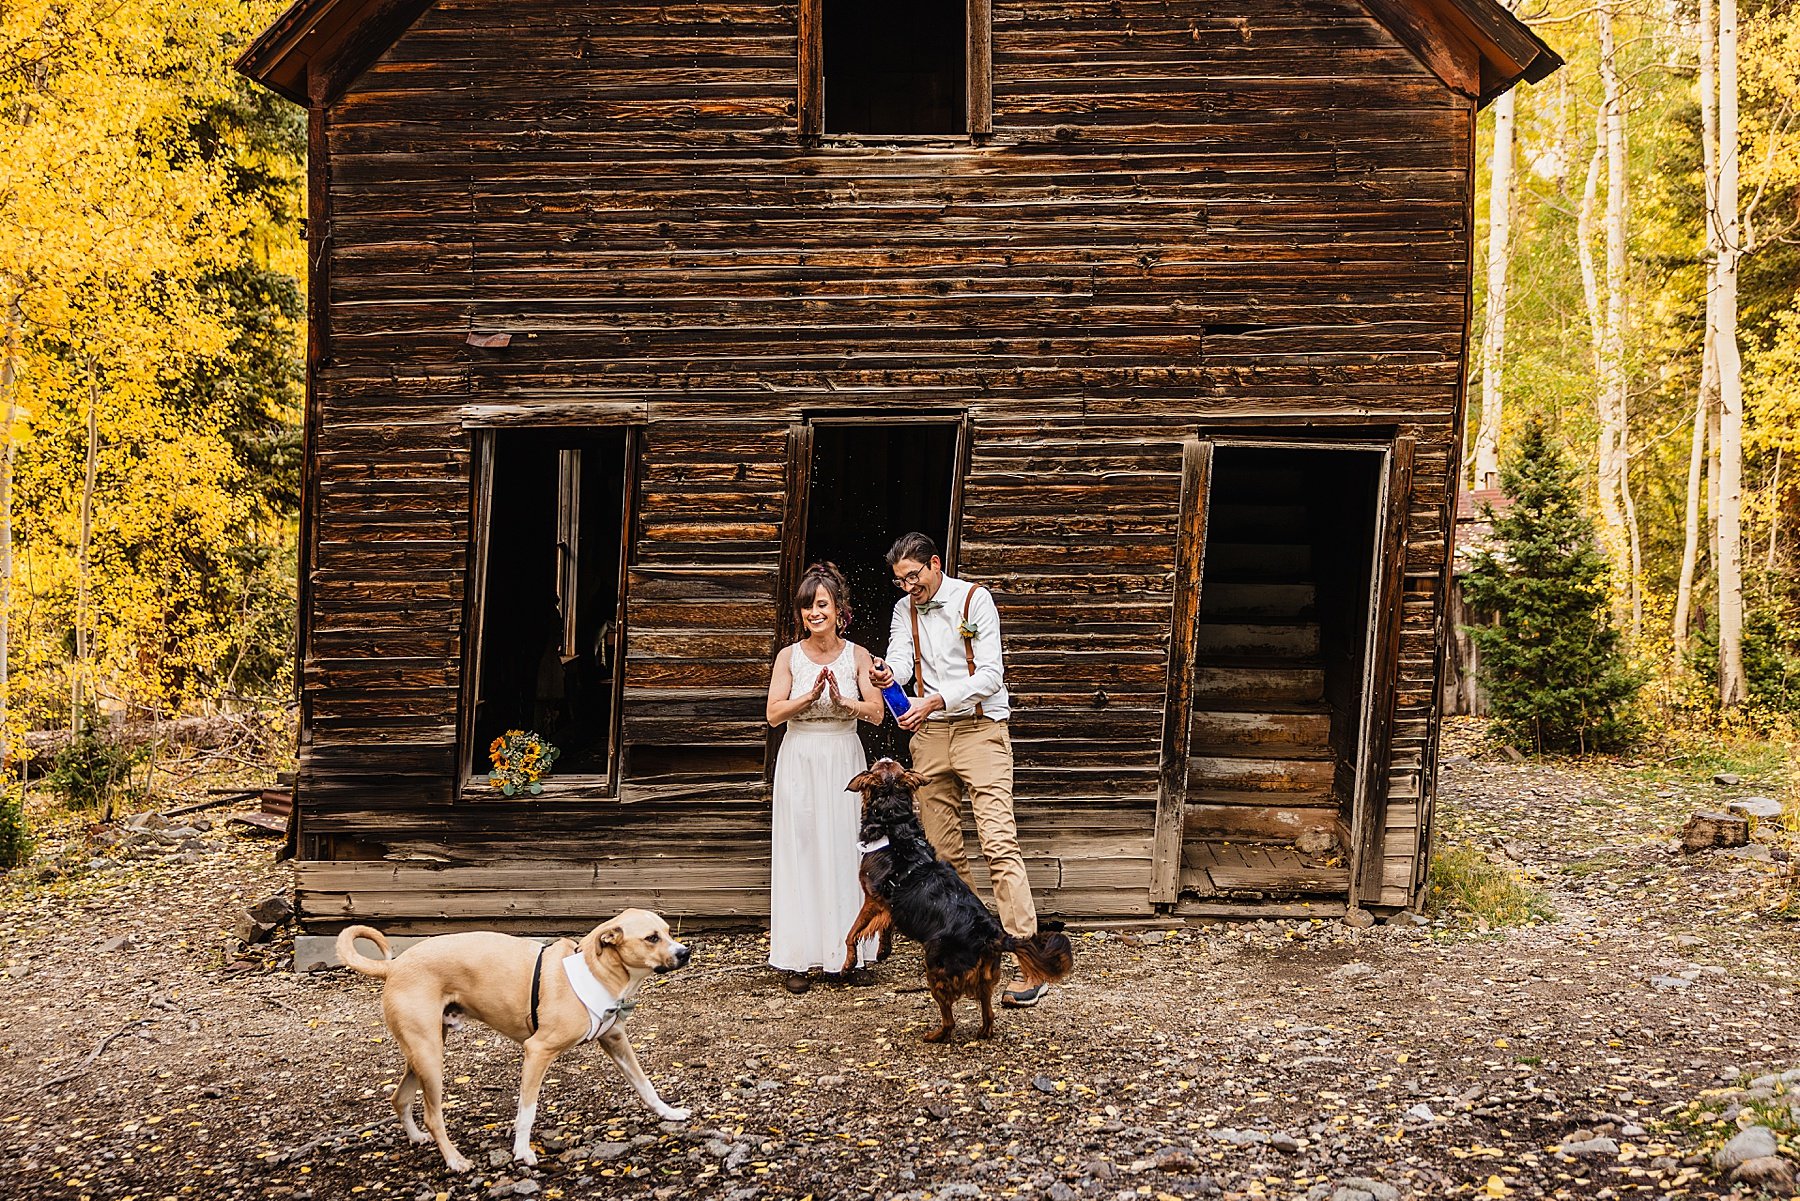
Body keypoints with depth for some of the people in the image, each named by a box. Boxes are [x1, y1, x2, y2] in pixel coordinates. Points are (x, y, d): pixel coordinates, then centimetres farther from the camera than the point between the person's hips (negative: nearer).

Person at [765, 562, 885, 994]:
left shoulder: (858, 656, 3)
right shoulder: (789, 657, 2)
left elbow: (876, 712, -4)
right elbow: (774, 714, -5)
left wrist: (842, 700, -20)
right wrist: (812, 695, -17)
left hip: (844, 761, 1)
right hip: (800, 760, -1)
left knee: (843, 851, 0)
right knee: (801, 852, -2)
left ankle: (841, 951, 9)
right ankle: (798, 960, 1)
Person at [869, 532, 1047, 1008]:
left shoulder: (975, 599, -5)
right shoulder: (905, 610, 11)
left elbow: (991, 674, -13)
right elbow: (900, 657, -7)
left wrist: (936, 700, -25)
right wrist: (888, 674, -31)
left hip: (980, 729, -6)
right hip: (929, 734, 6)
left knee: (1000, 843, -14)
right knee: (942, 849, 7)